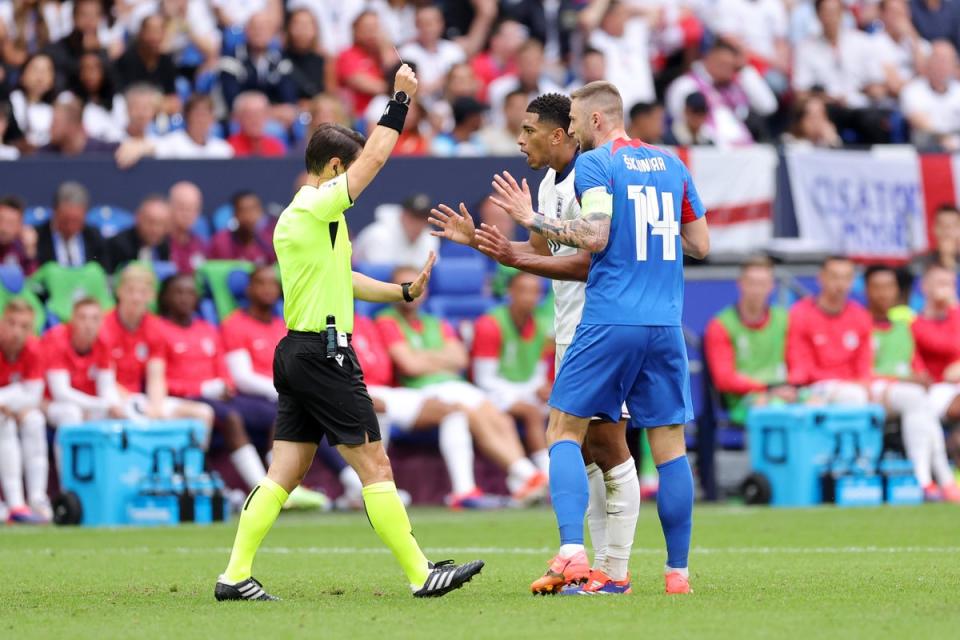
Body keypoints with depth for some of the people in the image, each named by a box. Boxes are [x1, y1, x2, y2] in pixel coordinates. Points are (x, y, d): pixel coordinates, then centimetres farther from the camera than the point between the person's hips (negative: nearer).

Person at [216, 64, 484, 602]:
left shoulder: (294, 218, 17)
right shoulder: (319, 207, -12)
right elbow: (376, 157, -13)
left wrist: (404, 292, 25)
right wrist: (401, 99, -4)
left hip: (297, 352, 9)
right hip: (325, 352, -9)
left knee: (285, 473, 7)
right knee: (375, 466, -5)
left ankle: (236, 575, 2)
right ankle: (421, 574, -3)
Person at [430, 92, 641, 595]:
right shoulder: (549, 184, 14)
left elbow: (590, 262, -22)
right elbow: (541, 251, 23)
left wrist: (515, 258, -22)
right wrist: (475, 240, 15)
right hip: (570, 332, 10)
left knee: (607, 446, -7)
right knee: (581, 448, 10)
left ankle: (615, 572, -4)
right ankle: (600, 564, 14)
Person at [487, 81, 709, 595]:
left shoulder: (594, 163, -3)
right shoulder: (670, 165, 15)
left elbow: (595, 237, -14)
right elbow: (700, 245, 16)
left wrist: (532, 219, -5)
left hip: (609, 322, -5)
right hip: (665, 323, 5)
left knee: (564, 431, 2)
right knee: (669, 444, 7)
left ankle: (572, 552, -15)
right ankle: (677, 572, 7)